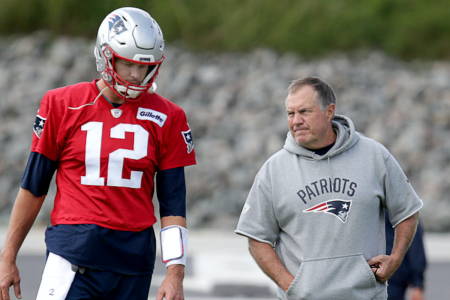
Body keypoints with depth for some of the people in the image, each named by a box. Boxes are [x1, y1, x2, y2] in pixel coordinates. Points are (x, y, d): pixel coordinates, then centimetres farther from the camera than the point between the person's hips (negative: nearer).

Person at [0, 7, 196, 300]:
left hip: (134, 262, 2)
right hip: (73, 253, -2)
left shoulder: (167, 118, 5)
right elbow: (33, 187, 8)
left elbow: (173, 205, 6)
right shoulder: (63, 105, 1)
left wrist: (176, 273, -2)